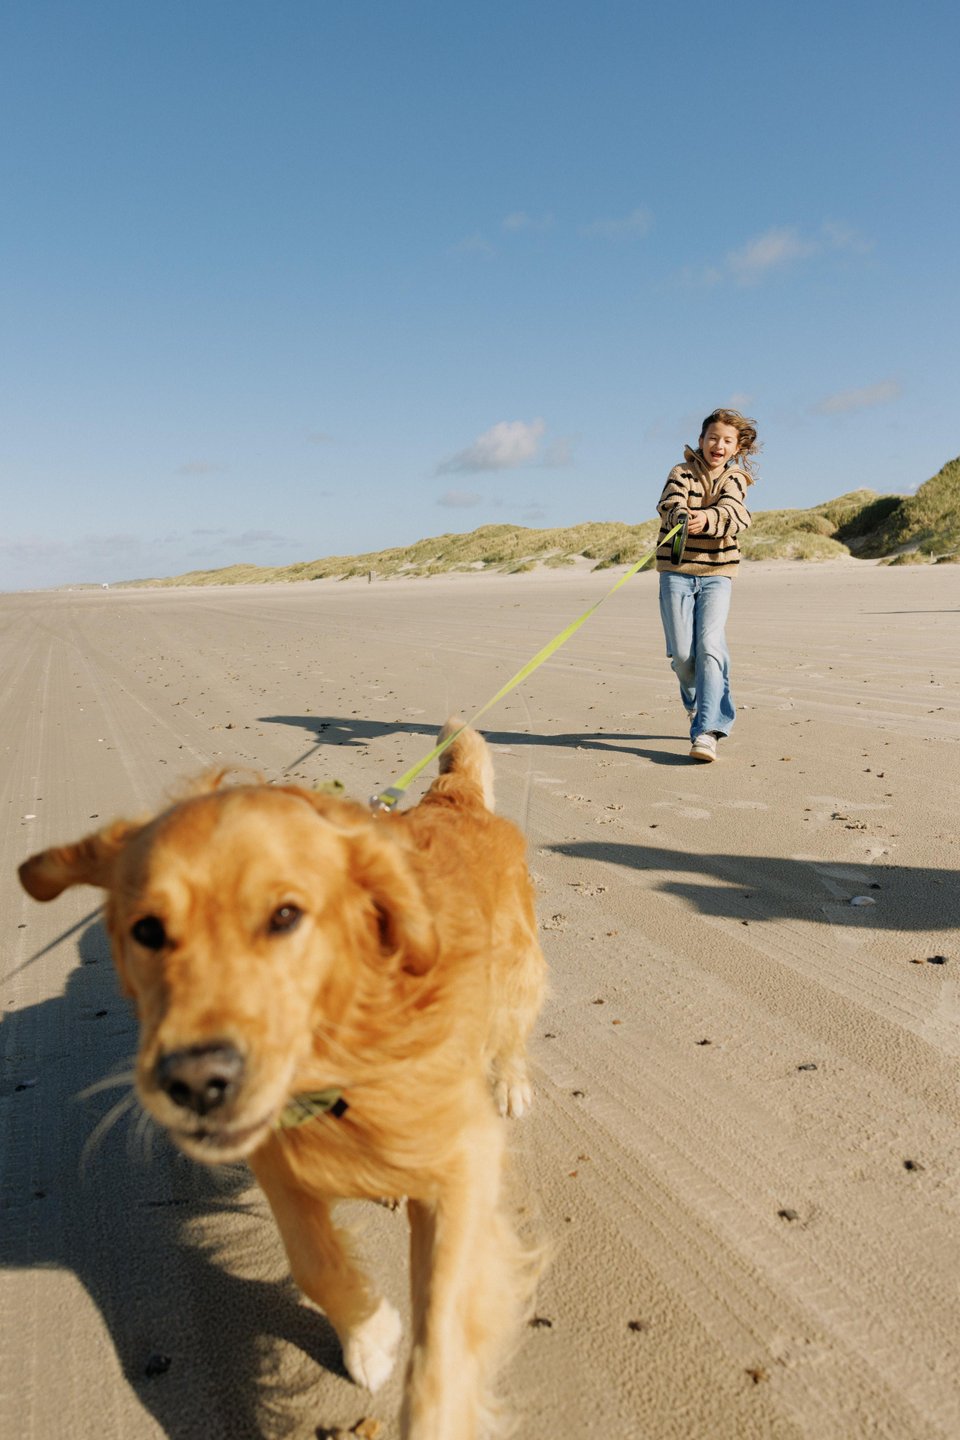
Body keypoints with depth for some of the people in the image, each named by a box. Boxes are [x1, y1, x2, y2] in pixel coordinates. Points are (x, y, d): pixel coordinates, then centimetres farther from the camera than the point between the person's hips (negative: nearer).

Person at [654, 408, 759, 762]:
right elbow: (669, 504, -19)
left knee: (709, 645, -17)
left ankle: (706, 731, -21)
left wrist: (706, 519, -41)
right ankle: (696, 703, 28)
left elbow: (733, 513, -17)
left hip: (716, 573, 0)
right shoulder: (682, 473, 2)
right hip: (676, 572, 0)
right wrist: (682, 517, -44)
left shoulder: (735, 479, 5)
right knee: (682, 653, -5)